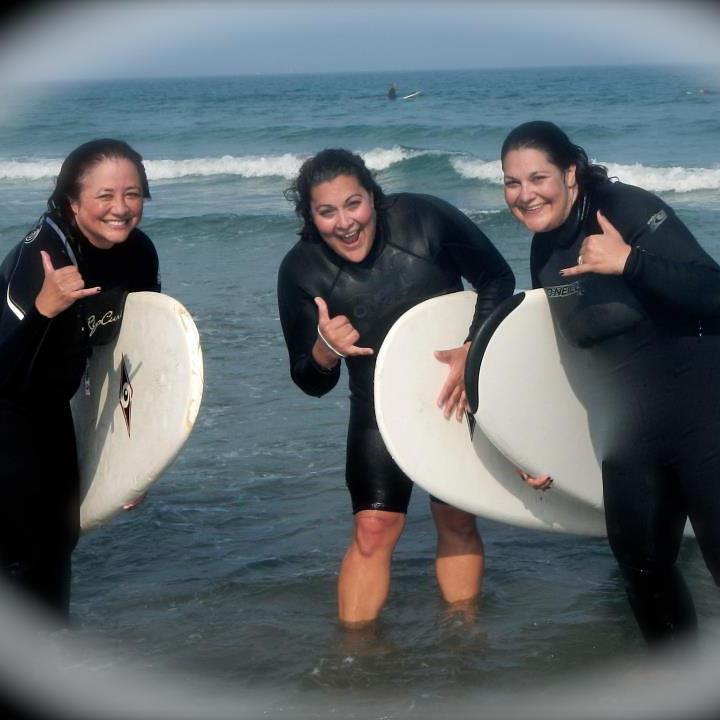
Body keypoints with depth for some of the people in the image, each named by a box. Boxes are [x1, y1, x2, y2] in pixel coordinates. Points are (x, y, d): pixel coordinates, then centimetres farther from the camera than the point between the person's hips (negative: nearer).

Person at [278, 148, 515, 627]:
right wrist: (326, 349, -34)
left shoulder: (425, 218, -21)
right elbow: (311, 384, -10)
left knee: (457, 519, 6)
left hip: (457, 393, 0)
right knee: (374, 526, -10)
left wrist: (473, 351, -22)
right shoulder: (300, 272, -17)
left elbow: (498, 279, -9)